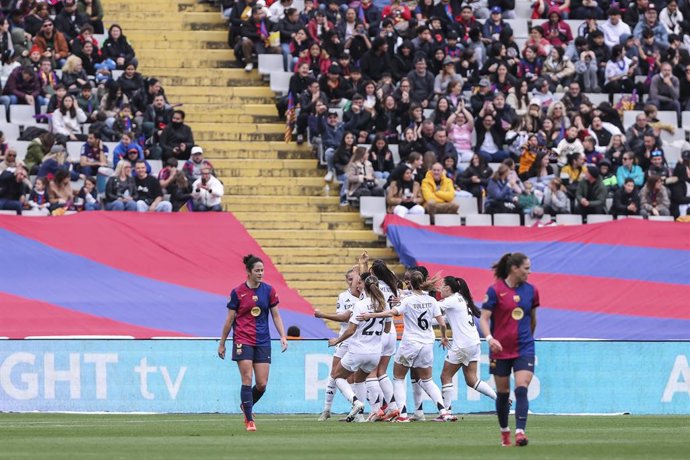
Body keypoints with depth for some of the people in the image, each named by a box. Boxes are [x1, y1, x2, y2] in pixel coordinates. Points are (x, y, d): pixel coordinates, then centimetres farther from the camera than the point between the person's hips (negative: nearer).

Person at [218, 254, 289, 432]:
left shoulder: (268, 290, 4)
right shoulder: (237, 292, -2)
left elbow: (276, 315, 10)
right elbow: (230, 320, 4)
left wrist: (283, 336, -2)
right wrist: (222, 344, 7)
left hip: (263, 342, 3)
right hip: (243, 341, -3)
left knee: (262, 384, -1)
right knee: (247, 380, -11)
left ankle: (246, 406, 28)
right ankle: (249, 420, -5)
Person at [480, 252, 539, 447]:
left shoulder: (531, 291, 4)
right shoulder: (495, 290, -7)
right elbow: (484, 318, -10)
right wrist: (489, 338, -26)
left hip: (524, 349, 1)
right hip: (500, 349, -1)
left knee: (521, 389, -15)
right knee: (502, 393, 9)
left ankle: (520, 432, -22)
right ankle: (504, 432, 26)